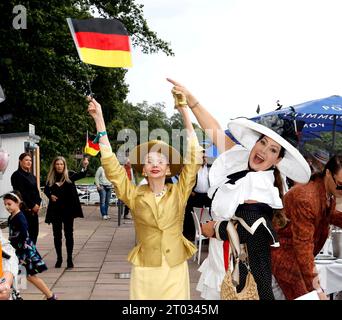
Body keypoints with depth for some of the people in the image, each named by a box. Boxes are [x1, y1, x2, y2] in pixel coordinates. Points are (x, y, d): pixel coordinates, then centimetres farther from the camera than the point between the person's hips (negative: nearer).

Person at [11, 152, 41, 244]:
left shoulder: (32, 176, 18)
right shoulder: (17, 175, -6)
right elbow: (21, 193, -12)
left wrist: (38, 204, 0)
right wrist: (32, 205, -12)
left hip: (34, 209, 8)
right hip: (25, 209, -7)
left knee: (34, 232, 7)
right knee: (27, 233, -8)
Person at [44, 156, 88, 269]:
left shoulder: (69, 175, -4)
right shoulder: (51, 177, 3)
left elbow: (81, 175, -21)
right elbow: (46, 189, 16)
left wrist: (84, 167, -41)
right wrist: (50, 195, -5)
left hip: (68, 209, -2)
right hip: (55, 210, 2)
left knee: (69, 234, 2)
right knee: (57, 235, 9)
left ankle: (70, 259, 10)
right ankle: (59, 258, 21)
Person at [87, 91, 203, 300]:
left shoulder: (179, 193, 0)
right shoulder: (134, 195, -1)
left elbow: (193, 159, -8)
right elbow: (111, 165, -8)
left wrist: (185, 113, -14)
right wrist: (99, 120, -14)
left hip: (176, 268, 0)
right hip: (145, 269, 0)